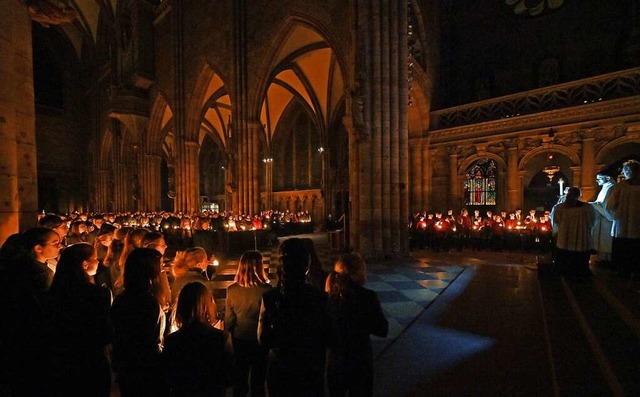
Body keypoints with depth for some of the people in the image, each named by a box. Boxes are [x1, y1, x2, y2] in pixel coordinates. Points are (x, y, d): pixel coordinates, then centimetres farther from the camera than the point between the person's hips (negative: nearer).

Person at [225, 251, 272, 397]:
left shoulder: (232, 290, -16)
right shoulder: (266, 289, -24)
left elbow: (229, 318, -7)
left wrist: (229, 333, 10)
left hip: (239, 338, 2)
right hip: (259, 338, -2)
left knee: (240, 375, 23)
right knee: (258, 377, 20)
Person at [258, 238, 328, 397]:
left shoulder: (269, 298, -19)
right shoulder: (321, 298, -19)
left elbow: (263, 339, -9)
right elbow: (327, 338, -8)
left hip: (279, 369, 1)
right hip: (311, 370, 0)